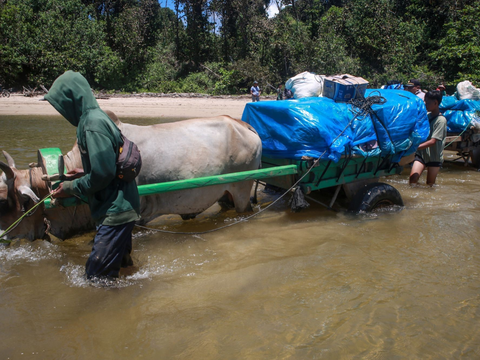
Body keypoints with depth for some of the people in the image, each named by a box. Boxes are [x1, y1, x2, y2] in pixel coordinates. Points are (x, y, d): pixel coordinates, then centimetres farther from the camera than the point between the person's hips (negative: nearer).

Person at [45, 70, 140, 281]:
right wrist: (85, 173, 18)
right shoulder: (97, 118, 10)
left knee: (97, 276, -3)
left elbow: (104, 173, -24)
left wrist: (71, 188, -11)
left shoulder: (93, 125, -20)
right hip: (119, 207, 10)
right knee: (119, 265, 25)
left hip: (115, 210, -10)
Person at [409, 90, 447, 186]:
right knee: (412, 178, -11)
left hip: (434, 157, -4)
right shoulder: (426, 116, 6)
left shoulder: (441, 120, -14)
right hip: (421, 153, 4)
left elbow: (433, 141, -21)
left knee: (430, 185, 5)